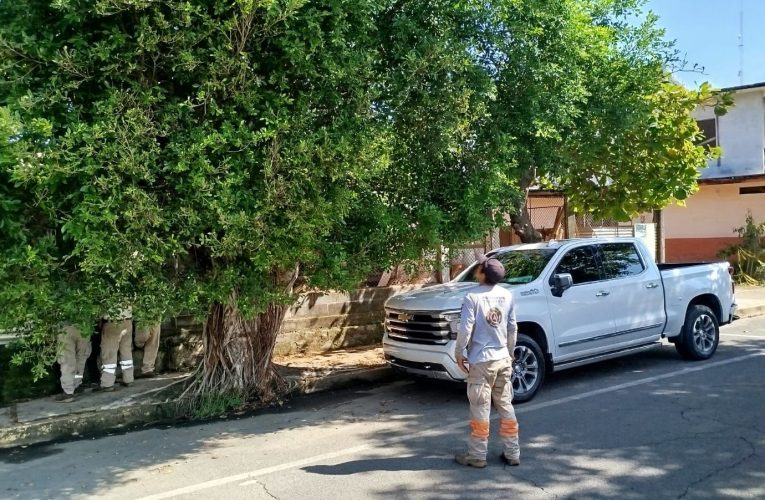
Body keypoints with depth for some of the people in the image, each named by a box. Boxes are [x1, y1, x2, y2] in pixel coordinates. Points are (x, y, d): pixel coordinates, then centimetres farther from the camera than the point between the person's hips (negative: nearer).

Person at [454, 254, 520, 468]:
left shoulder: (473, 297, -15)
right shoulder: (506, 295, 3)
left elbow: (465, 329, -15)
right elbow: (513, 328, 9)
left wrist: (459, 352, -2)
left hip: (481, 361, -5)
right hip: (503, 359, 6)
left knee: (480, 409, 2)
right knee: (506, 406, 13)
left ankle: (477, 456, 12)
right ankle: (512, 453, 20)